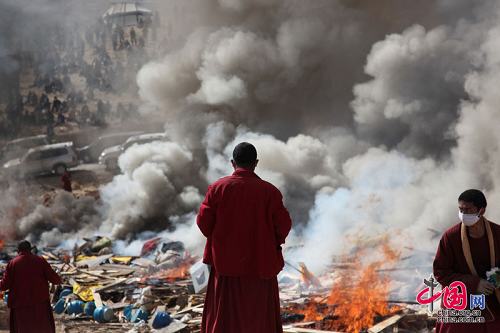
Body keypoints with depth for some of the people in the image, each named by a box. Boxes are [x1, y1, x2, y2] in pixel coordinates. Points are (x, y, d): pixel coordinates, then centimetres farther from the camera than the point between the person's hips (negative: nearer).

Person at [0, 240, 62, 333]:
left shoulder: (12, 263, -2)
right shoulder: (40, 261, -1)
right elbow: (54, 278, -2)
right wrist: (59, 280, 20)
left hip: (20, 304, 0)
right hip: (40, 303, 0)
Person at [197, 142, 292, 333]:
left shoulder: (218, 187, -6)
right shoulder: (269, 191, -9)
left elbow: (203, 222, -5)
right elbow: (283, 226, -8)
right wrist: (273, 244, 12)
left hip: (225, 264, 1)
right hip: (260, 265, -1)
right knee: (259, 317, 10)